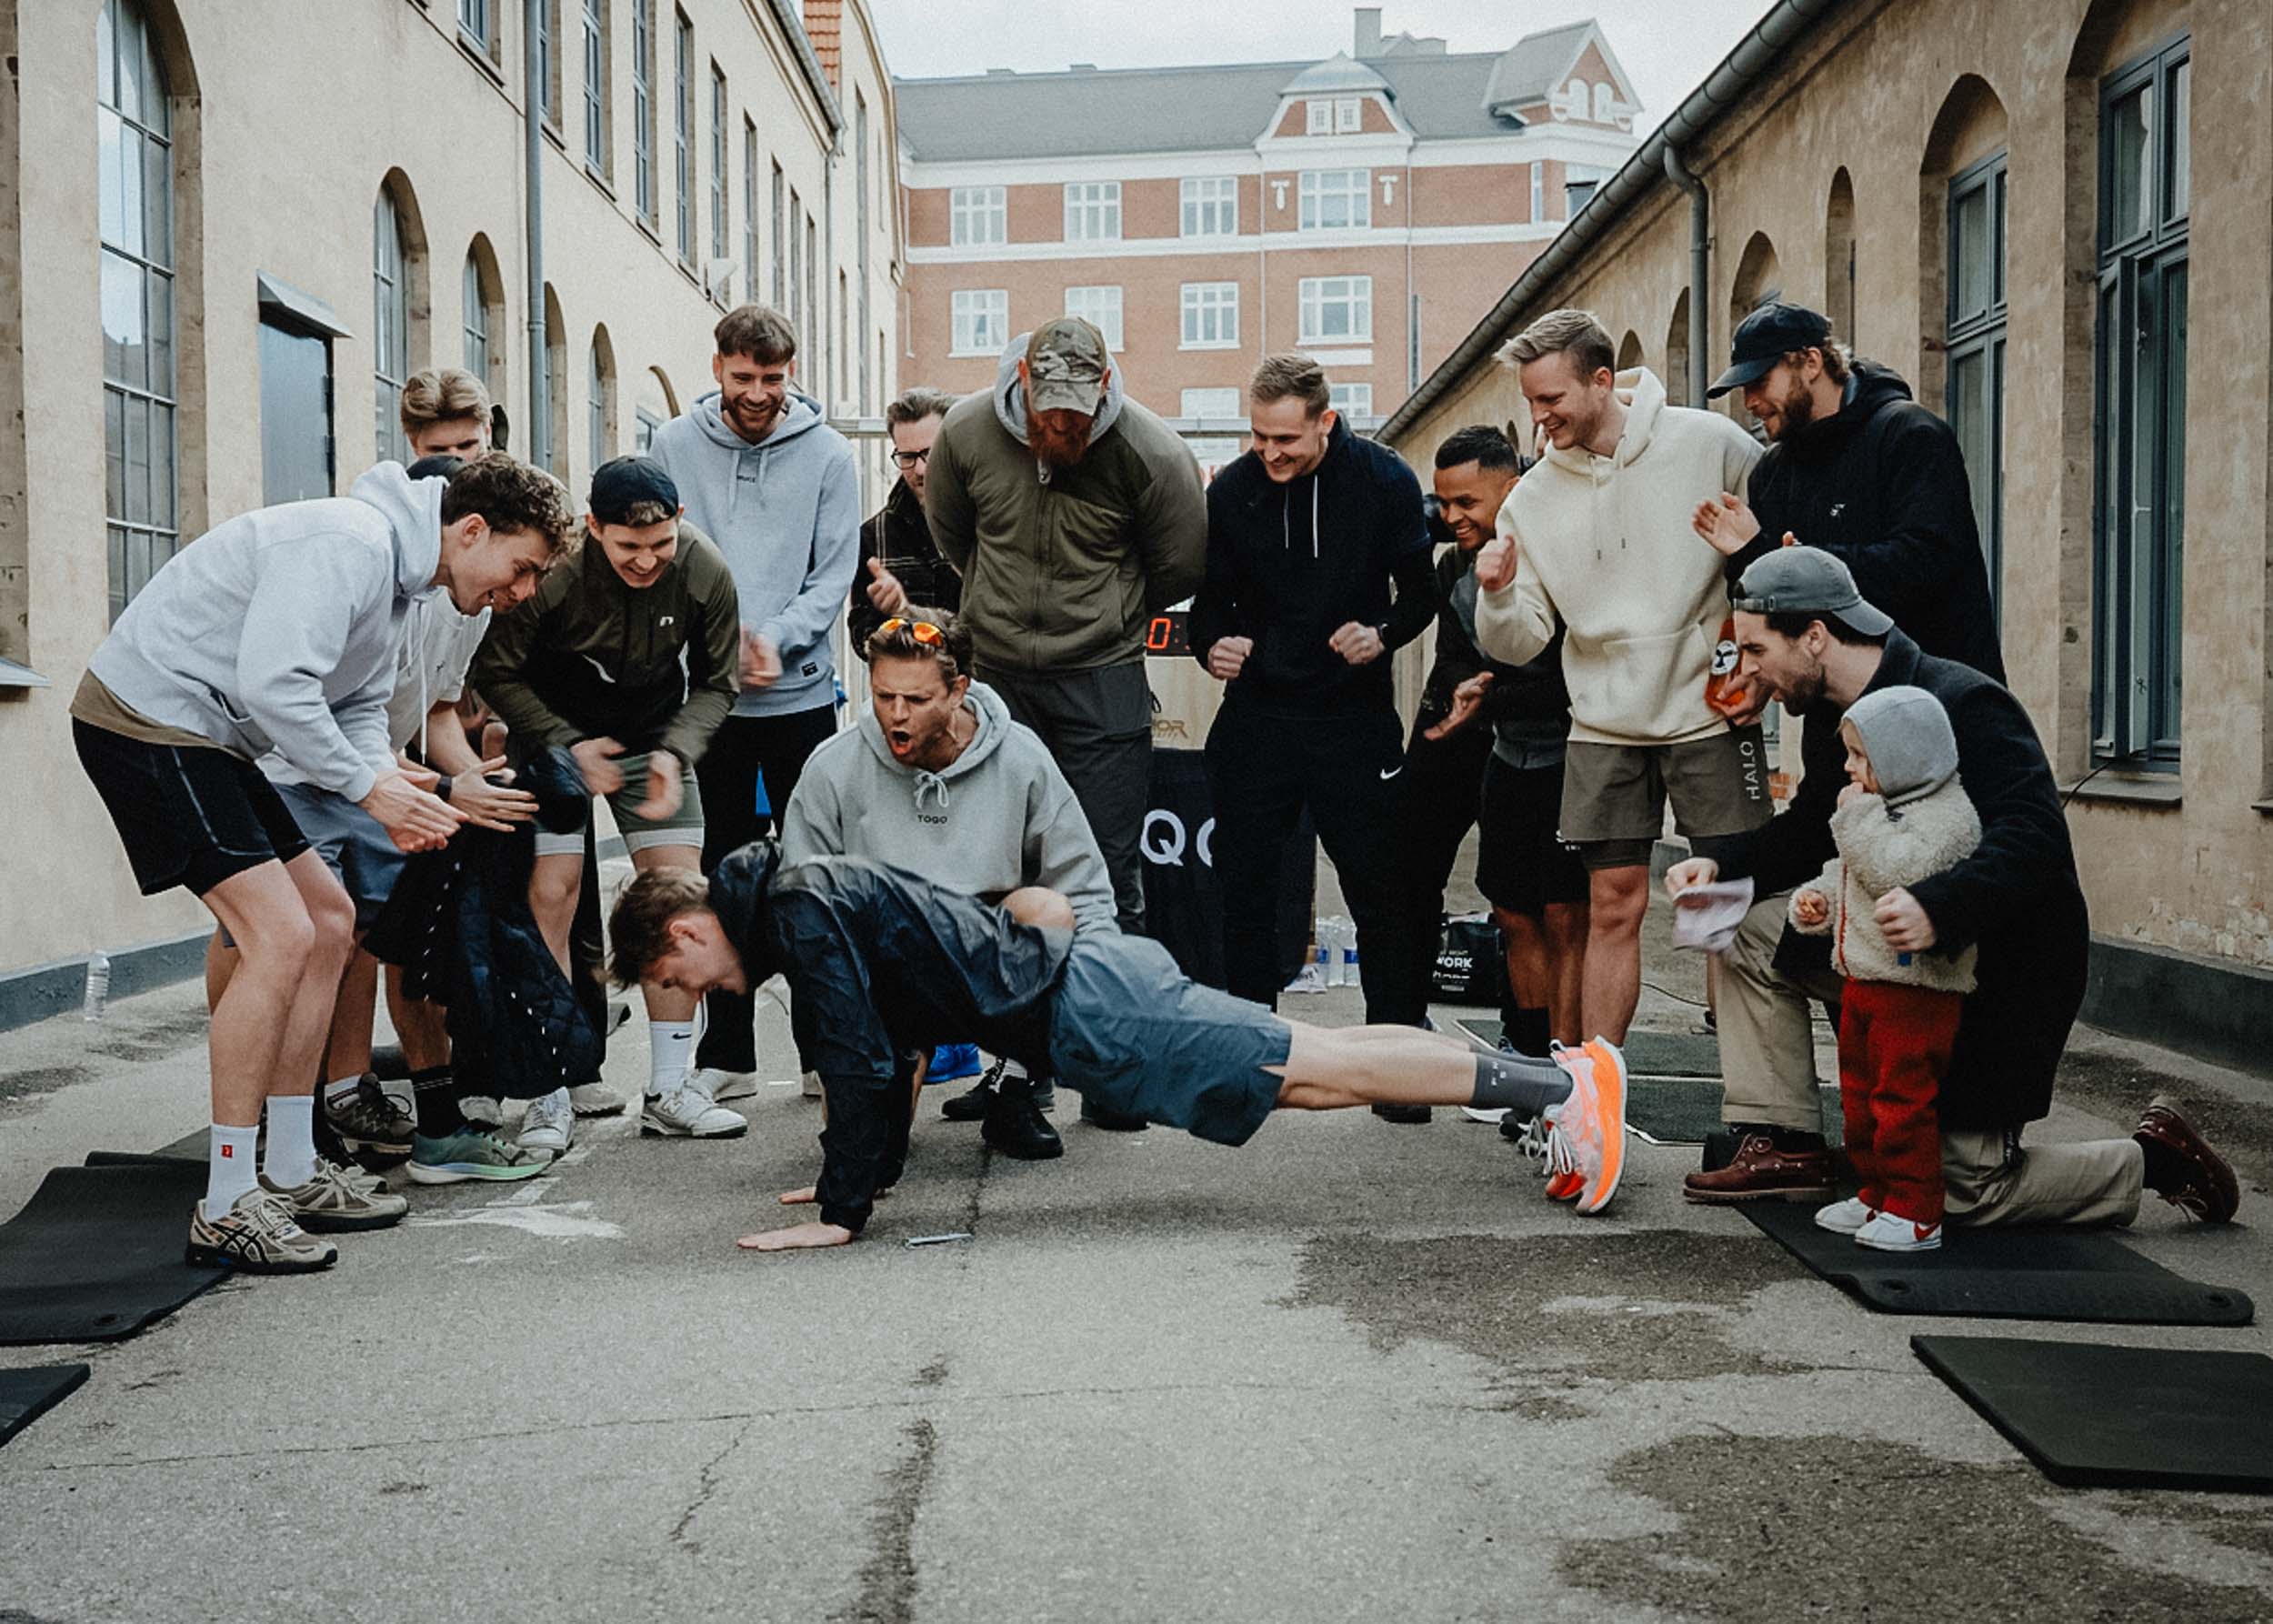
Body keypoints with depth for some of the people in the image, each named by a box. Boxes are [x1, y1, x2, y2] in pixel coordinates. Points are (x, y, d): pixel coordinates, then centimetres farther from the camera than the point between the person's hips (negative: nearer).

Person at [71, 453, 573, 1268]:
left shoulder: (393, 567, 13)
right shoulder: (350, 542, -20)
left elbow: (360, 708, 14)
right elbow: (270, 684, -29)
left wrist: (391, 784, -6)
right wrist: (370, 786, -20)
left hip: (201, 738, 11)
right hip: (146, 716, -11)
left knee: (329, 922, 11)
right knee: (280, 935, -18)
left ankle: (289, 1174, 18)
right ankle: (225, 1207, -9)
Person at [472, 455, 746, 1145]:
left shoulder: (705, 573, -19)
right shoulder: (551, 570, -28)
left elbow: (715, 684, -4)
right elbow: (495, 672, -13)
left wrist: (675, 753, -20)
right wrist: (569, 746, -21)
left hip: (656, 739, 3)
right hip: (554, 735, -2)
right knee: (550, 897, -12)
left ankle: (669, 1090, 5)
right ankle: (550, 1098, -2)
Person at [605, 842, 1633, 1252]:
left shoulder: (795, 909, -13)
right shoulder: (789, 899, 17)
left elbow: (861, 1061, -18)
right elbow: (878, 1047, 27)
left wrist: (841, 1211, -11)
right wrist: (858, 1169, 27)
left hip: (1078, 1011, -9)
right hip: (1080, 986, 9)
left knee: (1315, 1070, -9)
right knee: (1313, 1067, 9)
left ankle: (1558, 1083, -8)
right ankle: (1544, 1070, 10)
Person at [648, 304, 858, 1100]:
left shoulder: (827, 453, 2)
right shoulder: (675, 446, 5)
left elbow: (835, 571, 0)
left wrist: (774, 638, -15)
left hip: (803, 693, -1)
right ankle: (726, 1054, 15)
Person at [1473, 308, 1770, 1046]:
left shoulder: (1711, 444, -5)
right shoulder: (1532, 499, 2)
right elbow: (1520, 644, 3)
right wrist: (1498, 596, -18)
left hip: (1712, 715, -2)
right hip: (1604, 729, 2)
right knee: (1613, 907, 4)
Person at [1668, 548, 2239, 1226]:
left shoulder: (1963, 705, -25)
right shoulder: (1834, 717, 1)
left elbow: (2033, 838, -36)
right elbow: (1807, 830, 12)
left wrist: (1938, 908, -53)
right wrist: (1720, 866, -6)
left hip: (2002, 967, -8)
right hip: (1898, 949, 8)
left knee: (1964, 1189, -4)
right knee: (1748, 929, -4)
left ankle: (2151, 1160, 18)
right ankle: (1786, 1147, 2)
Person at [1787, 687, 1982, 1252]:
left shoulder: (1947, 816, -15)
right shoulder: (1883, 809, 17)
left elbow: (1898, 872, -29)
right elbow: (1848, 873, 27)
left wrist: (1858, 816, -20)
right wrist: (1818, 897, 8)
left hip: (1915, 987, -10)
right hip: (1864, 979, 10)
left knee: (1903, 1098, -7)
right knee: (1860, 1094, 16)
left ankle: (1914, 1212, 1)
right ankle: (1875, 1196, 27)